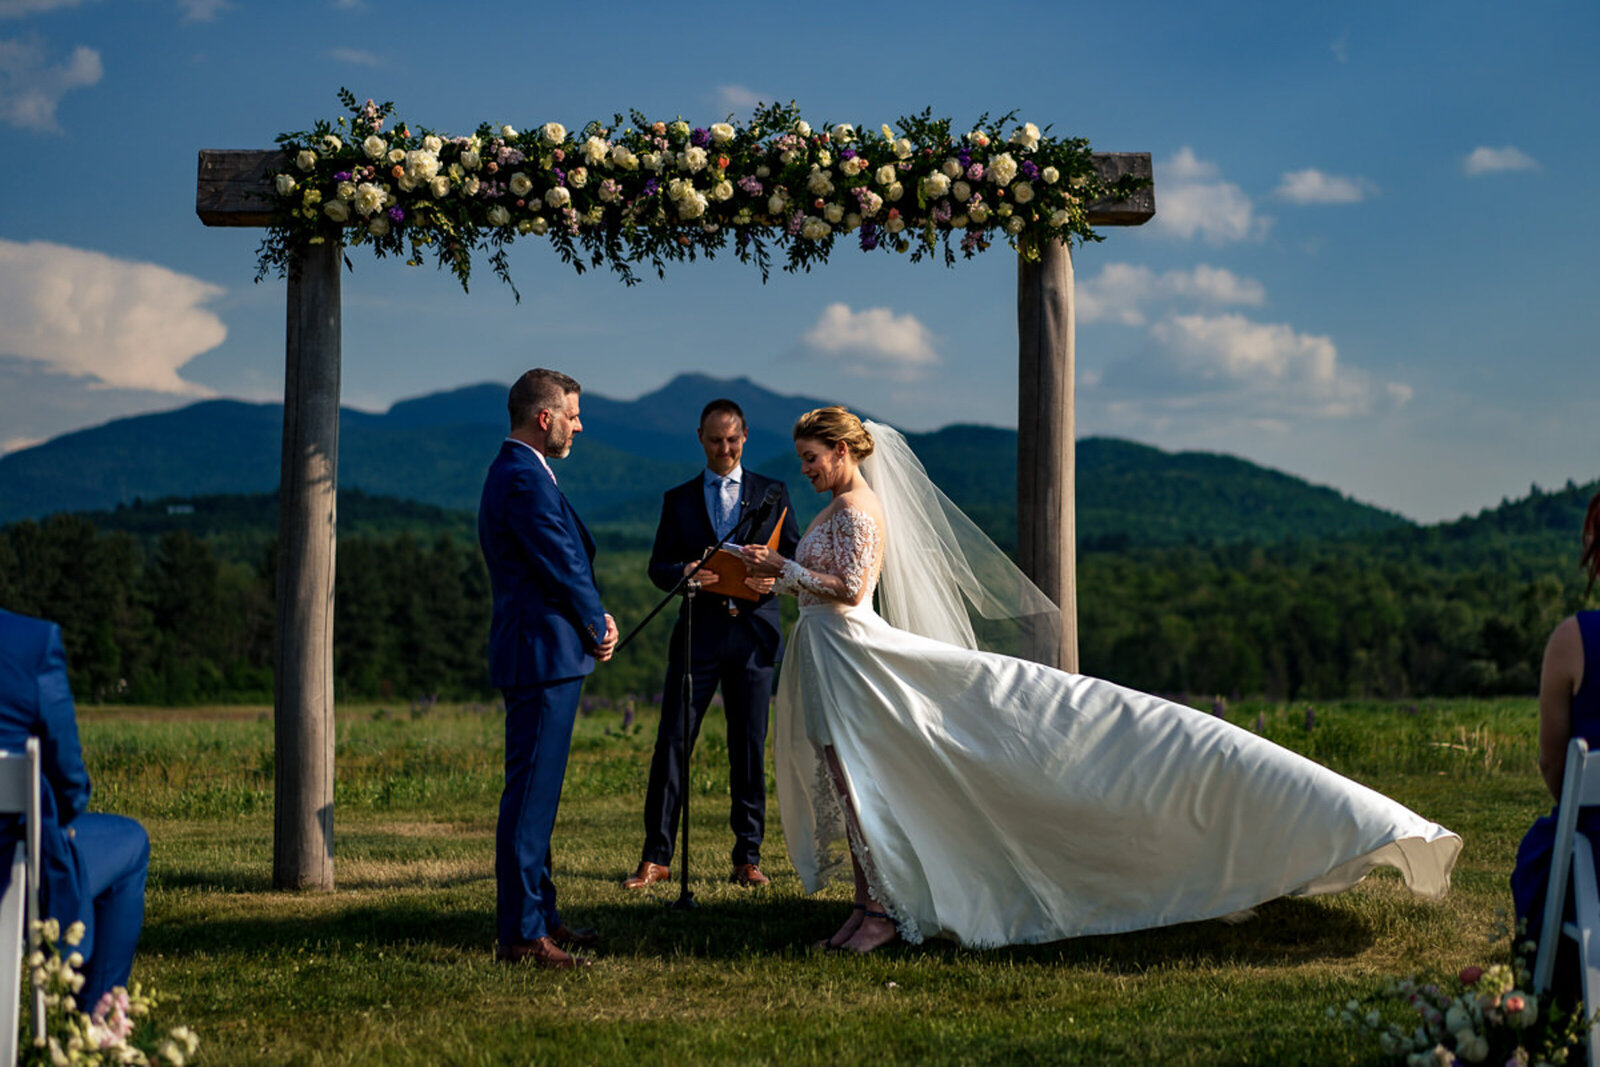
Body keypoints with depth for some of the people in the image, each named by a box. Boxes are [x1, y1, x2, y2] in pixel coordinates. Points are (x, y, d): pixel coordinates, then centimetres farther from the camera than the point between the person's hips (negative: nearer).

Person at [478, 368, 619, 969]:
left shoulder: (516, 472, 18)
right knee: (530, 795, -9)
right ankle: (521, 935, -7)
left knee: (536, 793, 16)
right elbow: (563, 566, -17)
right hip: (544, 655, -11)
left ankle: (539, 915, 25)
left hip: (539, 654, 11)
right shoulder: (525, 480, -16)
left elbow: (567, 560, 20)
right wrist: (598, 627, -1)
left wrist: (593, 618, 6)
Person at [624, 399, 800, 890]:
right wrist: (684, 573, -15)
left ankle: (747, 858, 11)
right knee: (671, 743, -4)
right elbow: (658, 567, 7)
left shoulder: (772, 492, 11)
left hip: (753, 631, 0)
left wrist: (773, 577, -14)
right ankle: (656, 857, 1)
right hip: (698, 633, 0)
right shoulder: (678, 499, 12)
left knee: (750, 749, 3)